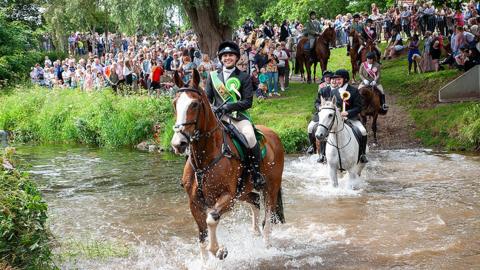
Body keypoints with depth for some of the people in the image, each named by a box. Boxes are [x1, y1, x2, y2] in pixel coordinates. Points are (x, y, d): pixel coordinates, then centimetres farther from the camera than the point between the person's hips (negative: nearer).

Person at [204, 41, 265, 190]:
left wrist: (229, 106, -16)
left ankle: (257, 172, -11)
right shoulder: (213, 75, 16)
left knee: (250, 137, -30)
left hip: (238, 116, -2)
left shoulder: (244, 77, 7)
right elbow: (207, 97, 13)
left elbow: (248, 102, -1)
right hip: (217, 116, 3)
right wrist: (211, 108, -10)